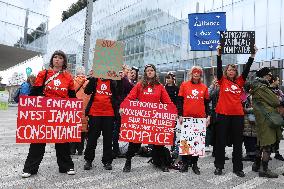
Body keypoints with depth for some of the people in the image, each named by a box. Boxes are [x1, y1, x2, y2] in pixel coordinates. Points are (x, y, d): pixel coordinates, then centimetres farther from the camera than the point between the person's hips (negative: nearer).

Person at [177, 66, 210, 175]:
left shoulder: (204, 87, 10)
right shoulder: (184, 85, 4)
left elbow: (206, 103, 13)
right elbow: (180, 101, 3)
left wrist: (208, 115, 4)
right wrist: (180, 115, -4)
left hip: (200, 117, 2)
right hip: (187, 117, -1)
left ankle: (195, 164, 18)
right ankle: (185, 163, 15)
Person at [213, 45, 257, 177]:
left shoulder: (240, 81, 11)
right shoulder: (222, 81, 5)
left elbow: (247, 69, 5)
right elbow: (219, 68, -5)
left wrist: (253, 55, 0)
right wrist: (219, 54, -11)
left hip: (238, 115, 3)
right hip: (223, 114, -2)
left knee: (237, 142, 9)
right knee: (221, 142, 6)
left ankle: (238, 168, 21)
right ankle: (219, 166, 18)